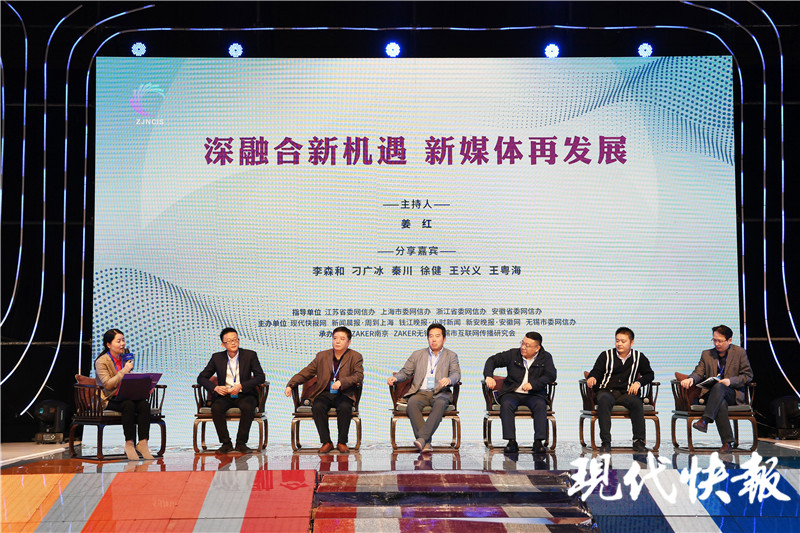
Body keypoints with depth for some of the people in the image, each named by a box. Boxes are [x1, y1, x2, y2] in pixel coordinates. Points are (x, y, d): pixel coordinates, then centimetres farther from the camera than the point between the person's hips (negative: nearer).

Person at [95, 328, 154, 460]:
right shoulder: (101, 362, -6)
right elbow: (107, 385, -17)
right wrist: (124, 371, -20)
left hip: (125, 396, 6)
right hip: (108, 400, -6)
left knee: (144, 404, -25)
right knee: (129, 405, -35)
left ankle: (143, 442, -28)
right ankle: (129, 444, -29)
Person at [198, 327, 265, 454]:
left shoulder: (250, 355, 2)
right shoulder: (217, 357, 7)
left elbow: (260, 377, -7)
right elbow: (201, 378, 7)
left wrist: (241, 386, -20)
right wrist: (215, 387, -13)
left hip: (244, 395, -1)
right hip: (224, 395, 1)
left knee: (248, 407, -35)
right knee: (216, 408, -31)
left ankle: (241, 443, -20)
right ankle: (226, 443, -19)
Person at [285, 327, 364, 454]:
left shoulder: (355, 357, 8)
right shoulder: (322, 356, 16)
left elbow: (359, 376, -8)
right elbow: (305, 373, 13)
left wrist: (342, 382, -25)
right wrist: (290, 385, -2)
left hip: (343, 394, -2)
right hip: (324, 394, 2)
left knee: (345, 407, -34)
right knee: (317, 407, -30)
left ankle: (342, 442, -17)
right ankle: (326, 442, -18)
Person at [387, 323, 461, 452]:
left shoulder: (451, 356, 15)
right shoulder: (418, 355, 21)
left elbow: (456, 374, -1)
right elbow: (405, 372, 17)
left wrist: (449, 380, -25)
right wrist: (395, 378, -6)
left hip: (440, 393, -1)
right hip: (421, 392, 1)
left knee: (440, 405, -37)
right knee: (412, 403, -33)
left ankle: (421, 438, -44)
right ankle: (426, 443, -37)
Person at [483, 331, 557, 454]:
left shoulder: (545, 357, 4)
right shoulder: (513, 354, 7)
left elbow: (551, 375, -9)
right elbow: (493, 360, 11)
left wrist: (533, 384, -23)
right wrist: (488, 376, -9)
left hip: (534, 394, -1)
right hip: (512, 393, 1)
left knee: (540, 405, -33)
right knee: (506, 405, -32)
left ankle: (538, 442, -32)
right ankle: (511, 442, -33)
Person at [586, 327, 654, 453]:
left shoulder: (638, 357, 16)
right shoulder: (606, 355, 13)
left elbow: (649, 374, 17)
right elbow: (596, 372, 5)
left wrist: (638, 382, -3)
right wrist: (592, 377, -19)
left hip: (626, 393, 1)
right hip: (606, 391, -1)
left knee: (636, 402, -34)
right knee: (603, 400, -37)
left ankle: (638, 441, -27)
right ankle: (605, 442, -36)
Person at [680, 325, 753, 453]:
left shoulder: (740, 352, 9)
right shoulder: (706, 354, 17)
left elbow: (748, 375, 4)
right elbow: (699, 373, 7)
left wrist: (730, 381, -13)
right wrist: (691, 379, -18)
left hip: (733, 394, -2)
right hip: (711, 394, 2)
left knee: (719, 386, -38)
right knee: (721, 403, -36)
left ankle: (705, 420, -48)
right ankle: (727, 442, -36)